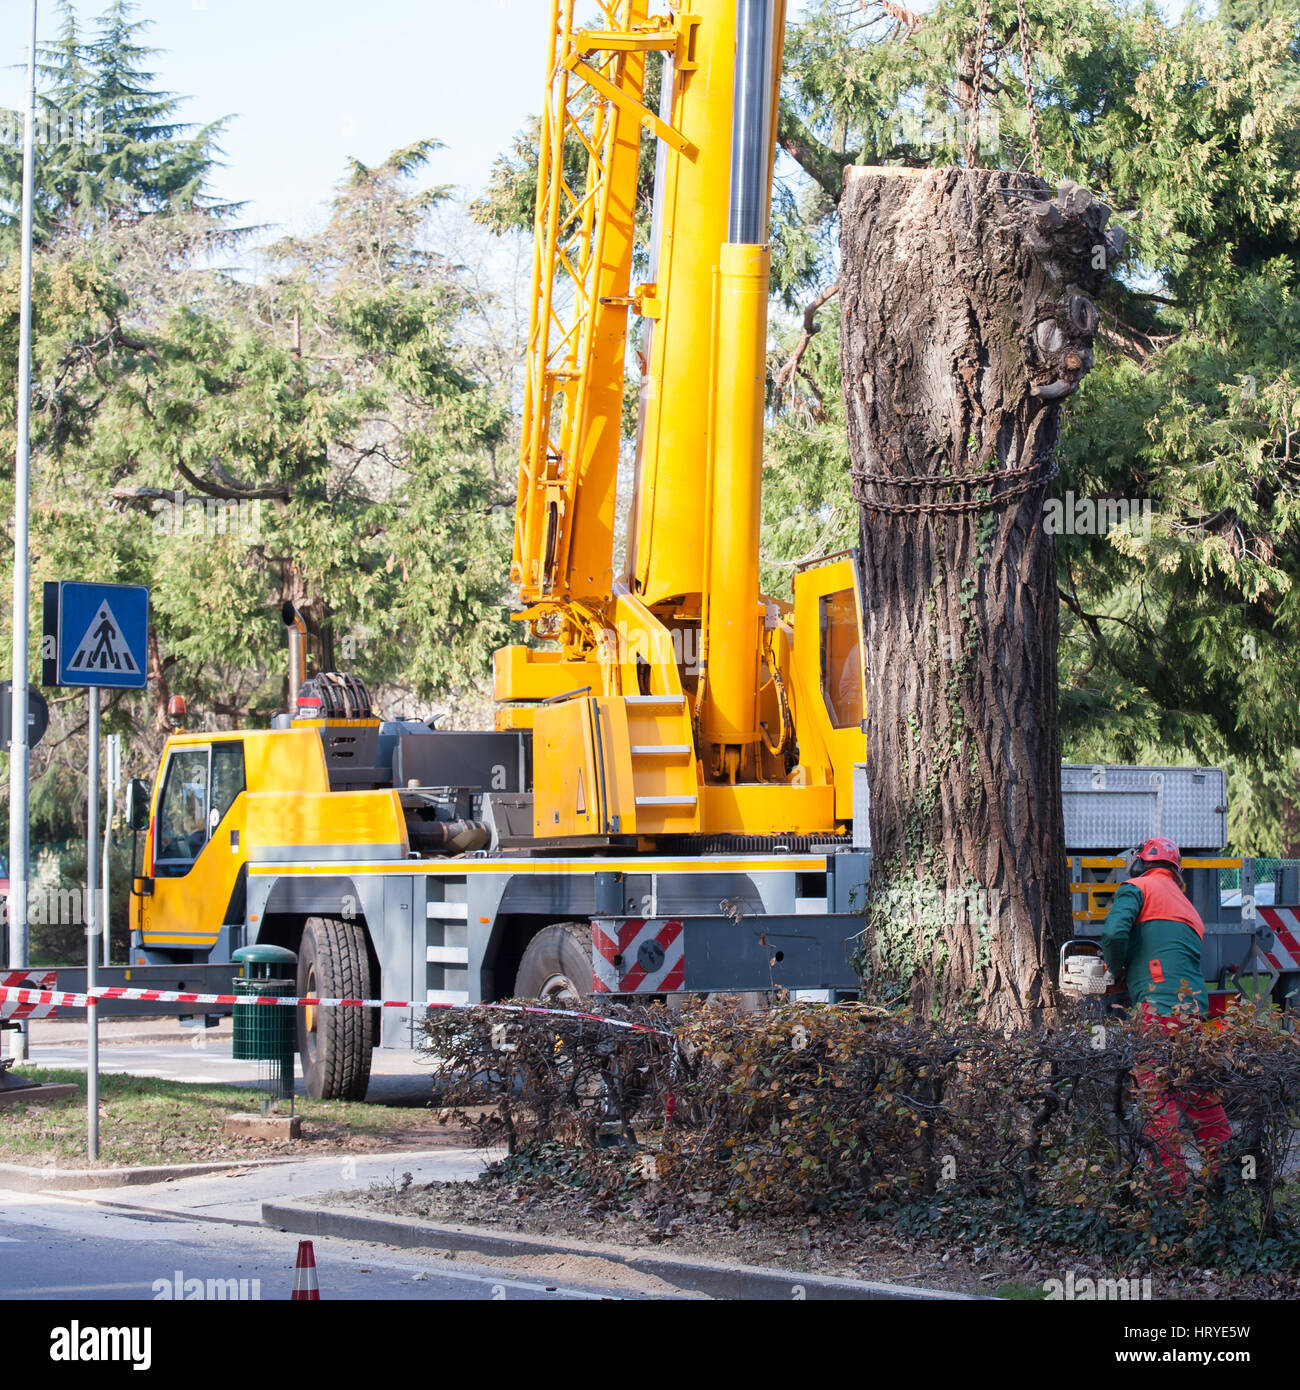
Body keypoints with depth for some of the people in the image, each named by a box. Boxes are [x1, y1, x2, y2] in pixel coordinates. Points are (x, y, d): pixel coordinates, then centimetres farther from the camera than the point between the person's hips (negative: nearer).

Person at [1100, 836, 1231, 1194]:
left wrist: (1118, 973, 6)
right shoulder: (1188, 908, 27)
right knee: (1199, 1094, 16)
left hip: (1159, 1006, -8)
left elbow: (1114, 932, -12)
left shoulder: (1137, 888, 4)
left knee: (1155, 1094, -6)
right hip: (1195, 1005, 8)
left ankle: (1173, 1182, -9)